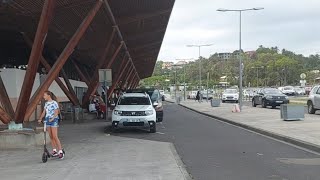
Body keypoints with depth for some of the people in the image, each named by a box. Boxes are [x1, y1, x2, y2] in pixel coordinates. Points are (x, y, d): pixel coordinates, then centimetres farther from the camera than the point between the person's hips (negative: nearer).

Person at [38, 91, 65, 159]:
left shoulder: (54, 103, -10)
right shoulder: (46, 103, 11)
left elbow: (56, 112, -14)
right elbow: (44, 112, 11)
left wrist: (52, 119, -27)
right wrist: (40, 119, -2)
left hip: (53, 120, -7)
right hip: (47, 120, 7)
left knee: (55, 137, -9)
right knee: (51, 137, 9)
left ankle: (60, 152, -5)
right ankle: (54, 150, 17)